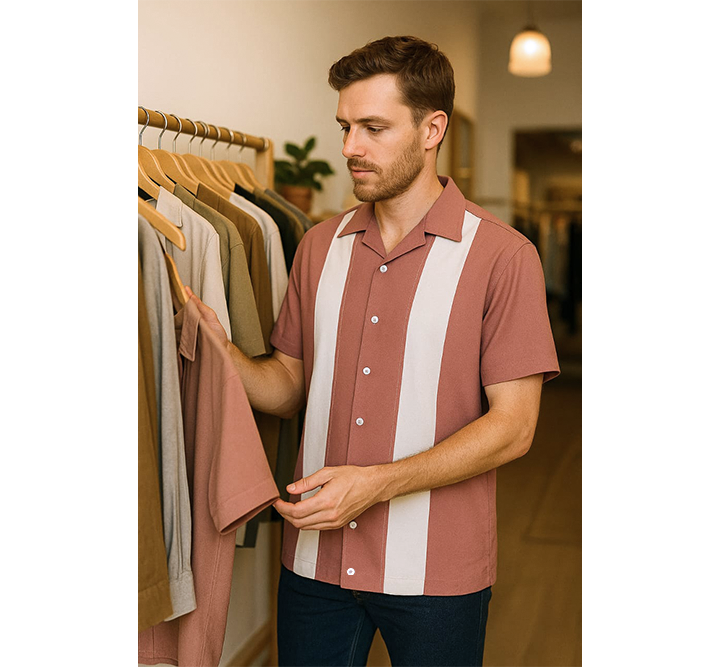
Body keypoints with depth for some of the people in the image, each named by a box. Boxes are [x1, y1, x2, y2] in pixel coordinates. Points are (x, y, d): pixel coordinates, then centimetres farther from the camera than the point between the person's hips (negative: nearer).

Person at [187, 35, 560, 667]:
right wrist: (223, 353, -8)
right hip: (315, 560, 4)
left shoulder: (503, 255, -9)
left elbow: (512, 425, -12)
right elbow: (291, 384, 12)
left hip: (436, 570, -3)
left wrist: (375, 483, -21)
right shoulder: (321, 245, 7)